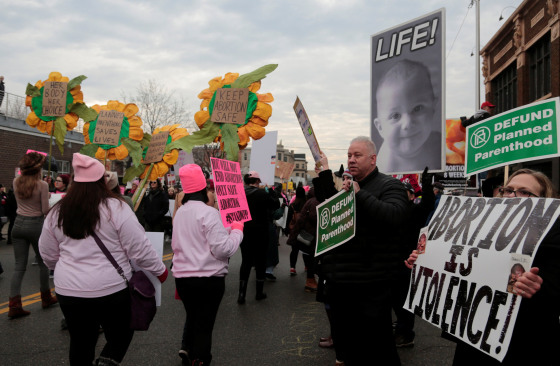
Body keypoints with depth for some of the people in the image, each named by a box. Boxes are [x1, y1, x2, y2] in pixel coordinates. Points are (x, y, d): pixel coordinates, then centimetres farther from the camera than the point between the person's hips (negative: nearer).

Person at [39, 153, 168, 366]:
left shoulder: (57, 212, 3)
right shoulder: (115, 207, -12)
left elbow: (48, 255, 12)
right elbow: (139, 249, -11)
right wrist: (159, 269, 4)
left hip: (68, 291, 4)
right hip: (111, 290, -4)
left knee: (80, 341, 20)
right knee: (120, 335, 16)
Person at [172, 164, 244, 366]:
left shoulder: (180, 212, 7)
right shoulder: (208, 212, -17)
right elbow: (222, 249, -21)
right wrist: (237, 231, -7)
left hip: (182, 276, 7)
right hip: (208, 277, -6)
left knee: (192, 316, 25)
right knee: (204, 322, 7)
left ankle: (186, 347, 18)